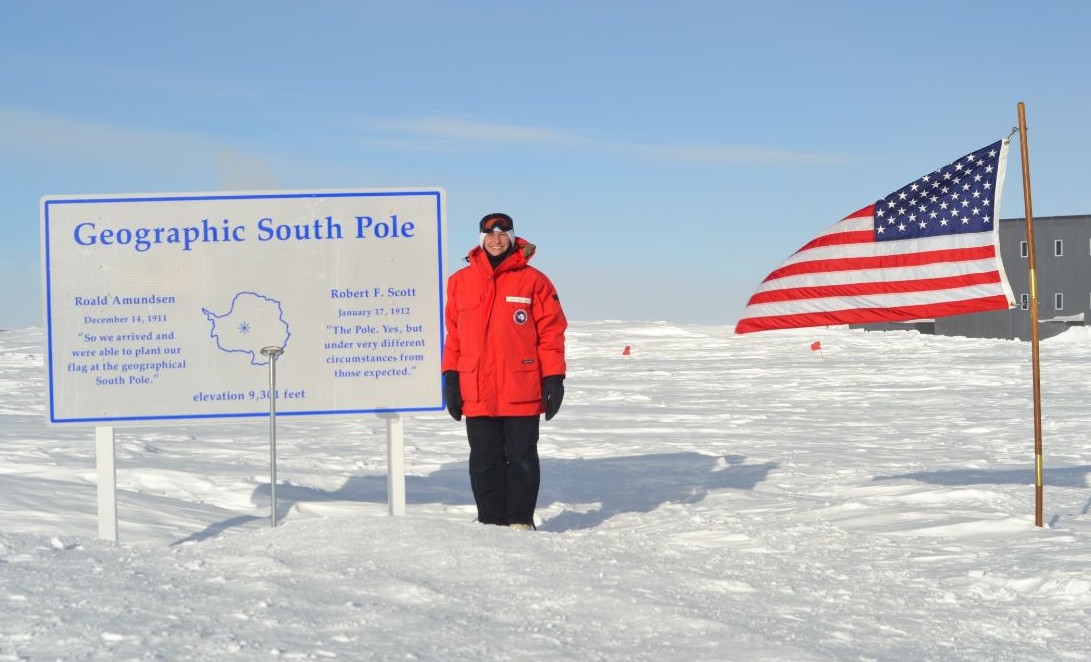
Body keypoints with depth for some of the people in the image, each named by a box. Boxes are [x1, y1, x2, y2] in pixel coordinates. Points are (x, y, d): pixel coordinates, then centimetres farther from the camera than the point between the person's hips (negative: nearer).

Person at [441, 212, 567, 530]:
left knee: (522, 459, 5)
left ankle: (520, 521, 14)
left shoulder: (533, 280, 1)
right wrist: (451, 379, 8)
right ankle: (491, 521, 16)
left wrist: (553, 379, -4)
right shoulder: (460, 281, 9)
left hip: (522, 393, -2)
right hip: (476, 393, 2)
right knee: (485, 461, 7)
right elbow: (453, 334, 12)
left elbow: (551, 332, 1)